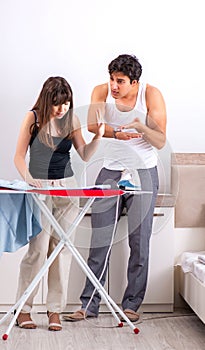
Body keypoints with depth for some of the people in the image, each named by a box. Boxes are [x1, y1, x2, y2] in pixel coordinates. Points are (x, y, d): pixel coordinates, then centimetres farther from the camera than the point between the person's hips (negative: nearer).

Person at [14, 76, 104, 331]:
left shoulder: (71, 119, 5)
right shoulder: (33, 118, -5)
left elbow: (85, 155, 8)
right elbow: (19, 156, -4)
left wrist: (97, 138, -9)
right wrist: (28, 178, -21)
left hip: (67, 186, 4)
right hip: (39, 186, -3)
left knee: (62, 248, 1)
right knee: (38, 248, -9)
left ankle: (55, 309, 9)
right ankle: (23, 309, 4)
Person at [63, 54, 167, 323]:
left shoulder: (151, 95, -10)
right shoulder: (102, 91, -6)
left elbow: (161, 142, -12)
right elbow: (92, 124, -23)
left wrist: (140, 126, -31)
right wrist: (116, 133, -42)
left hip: (143, 172, -1)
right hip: (110, 171, 1)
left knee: (139, 242, 1)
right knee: (99, 240, 0)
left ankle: (131, 304, 12)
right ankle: (89, 304, 7)